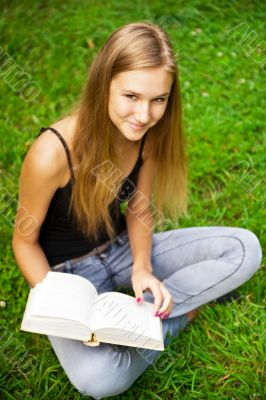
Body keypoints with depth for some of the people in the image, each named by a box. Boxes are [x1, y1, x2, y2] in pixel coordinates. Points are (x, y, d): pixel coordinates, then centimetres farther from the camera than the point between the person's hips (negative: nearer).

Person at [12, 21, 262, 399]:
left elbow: (138, 209, 2)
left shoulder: (149, 134, -12)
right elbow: (25, 241, -13)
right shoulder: (52, 153, -29)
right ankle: (173, 316, -4)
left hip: (121, 249, 5)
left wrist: (142, 268, -15)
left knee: (245, 249, -10)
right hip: (66, 271, -5)